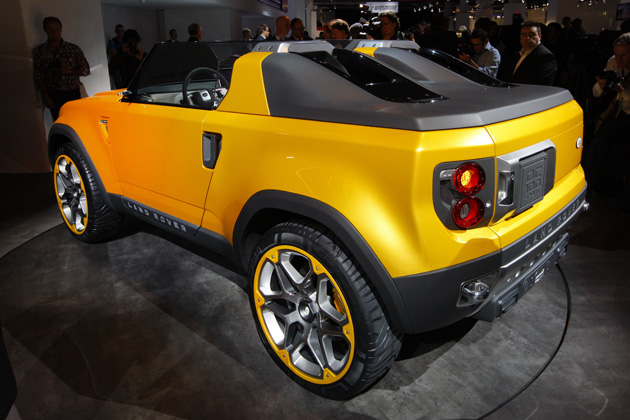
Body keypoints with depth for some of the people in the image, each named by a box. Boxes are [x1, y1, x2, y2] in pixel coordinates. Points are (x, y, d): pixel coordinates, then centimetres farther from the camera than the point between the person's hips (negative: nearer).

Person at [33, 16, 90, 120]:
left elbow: (86, 70, 3)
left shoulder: (73, 49, 5)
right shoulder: (39, 52, 5)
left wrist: (68, 72, -12)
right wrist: (46, 96, -6)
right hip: (54, 96, 0)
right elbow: (39, 77, 3)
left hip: (73, 93, 0)